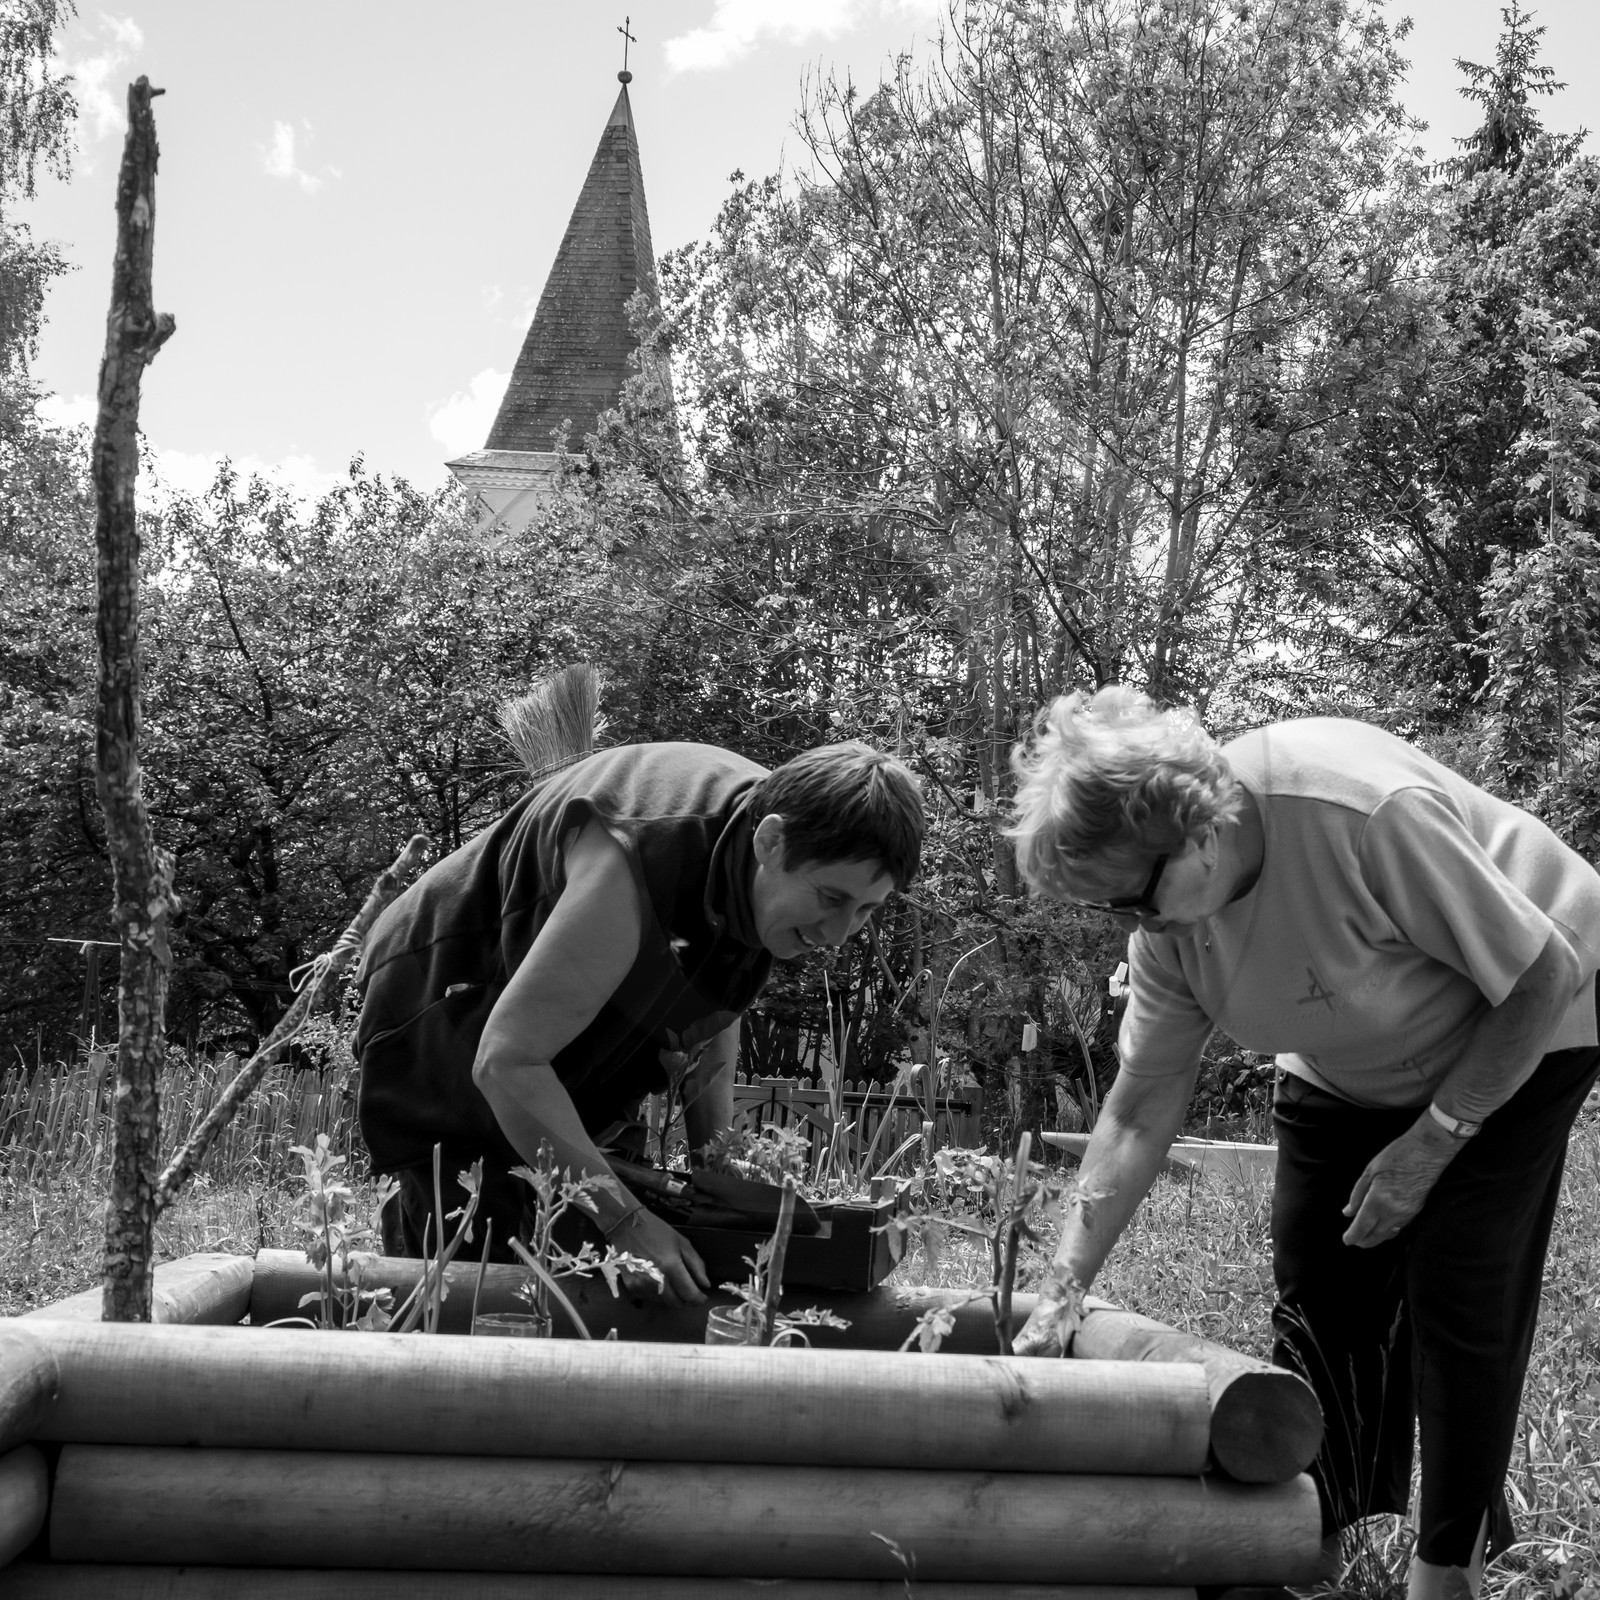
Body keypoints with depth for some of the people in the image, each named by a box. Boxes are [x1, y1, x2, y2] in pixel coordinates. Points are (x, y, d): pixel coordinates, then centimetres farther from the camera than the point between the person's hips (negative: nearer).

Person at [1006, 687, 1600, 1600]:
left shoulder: (1370, 810, -39)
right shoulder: (1169, 923, -18)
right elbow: (1139, 1116, -11)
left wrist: (1432, 1140, -23)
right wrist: (1062, 1294, -16)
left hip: (1517, 1033, -5)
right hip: (1352, 1067, 6)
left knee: (1460, 1298, -11)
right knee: (1316, 1284, 0)